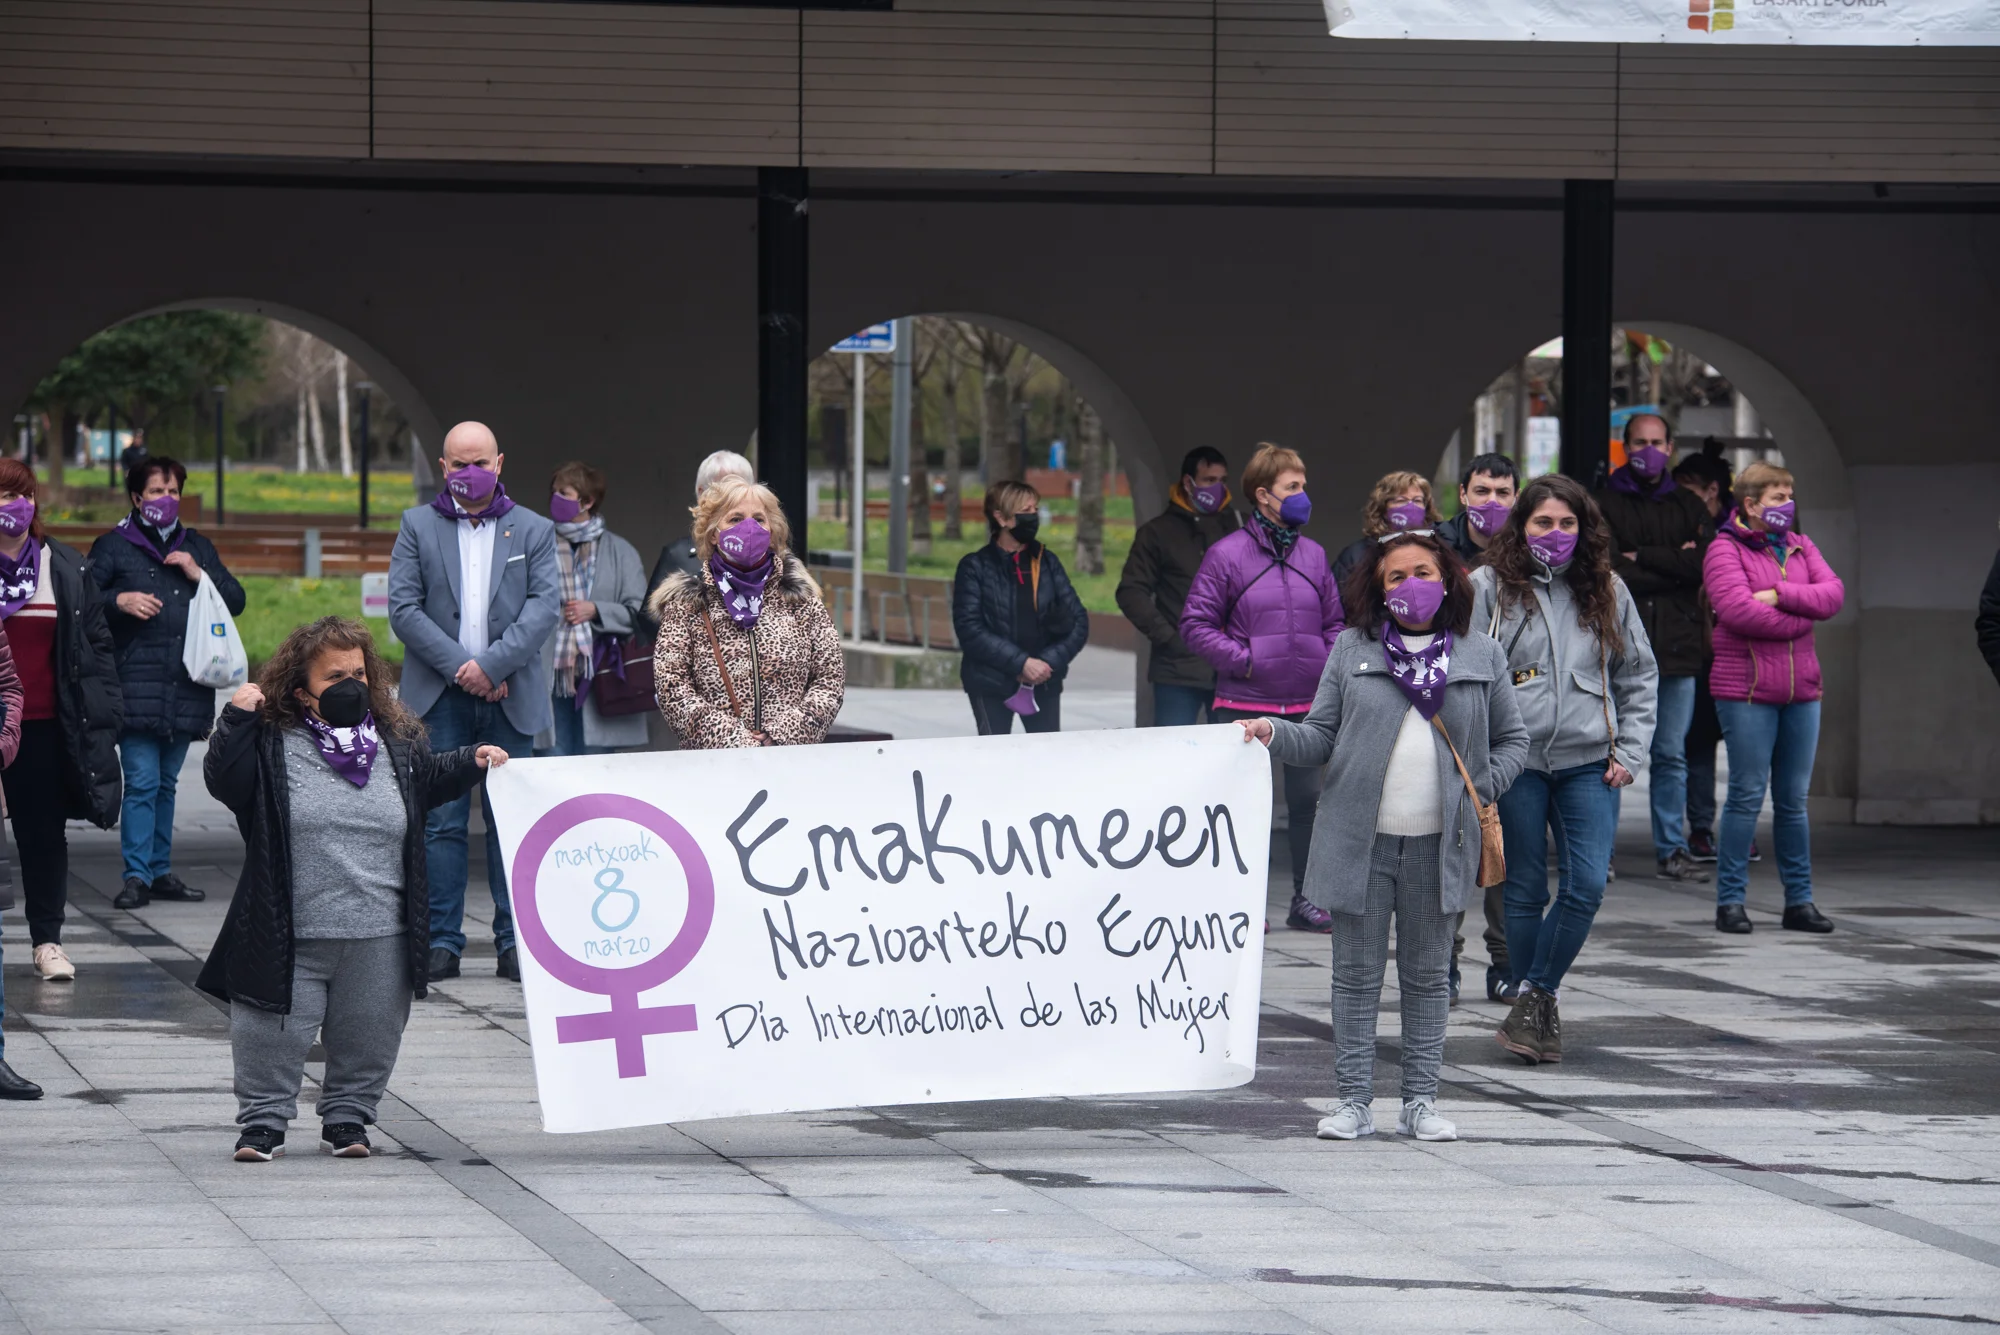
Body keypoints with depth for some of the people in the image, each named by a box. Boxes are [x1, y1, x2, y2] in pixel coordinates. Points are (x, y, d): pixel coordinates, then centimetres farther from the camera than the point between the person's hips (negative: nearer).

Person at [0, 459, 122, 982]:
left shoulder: (68, 569, 5)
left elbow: (97, 641, 7)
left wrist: (103, 713, 1)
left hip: (46, 724, 1)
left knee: (44, 831, 7)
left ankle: (47, 939, 15)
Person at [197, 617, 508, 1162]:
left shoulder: (396, 739, 9)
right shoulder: (274, 742, -4)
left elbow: (428, 780, 26)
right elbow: (224, 782, -14)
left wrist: (471, 761, 12)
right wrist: (237, 719, -21)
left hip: (378, 934, 3)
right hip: (290, 932, -3)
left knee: (367, 1035, 10)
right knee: (274, 1032, 1)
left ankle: (347, 1118, 28)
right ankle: (264, 1122, 17)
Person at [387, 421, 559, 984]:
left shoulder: (534, 530, 10)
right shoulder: (417, 527, 9)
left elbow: (545, 605, -1)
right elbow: (403, 608, 0)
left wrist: (492, 664, -13)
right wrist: (459, 666, -10)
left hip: (510, 697, 0)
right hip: (439, 697, 0)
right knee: (441, 821, -2)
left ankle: (514, 941, 5)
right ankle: (441, 942, 1)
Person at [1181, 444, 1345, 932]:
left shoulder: (1314, 555, 8)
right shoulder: (1228, 554, -6)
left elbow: (1334, 622, 17)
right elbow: (1196, 622, -5)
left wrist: (1332, 663, 1)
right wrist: (1241, 658, -13)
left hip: (1307, 704, 4)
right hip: (1246, 704, -4)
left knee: (1308, 799, 8)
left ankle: (1305, 899, 18)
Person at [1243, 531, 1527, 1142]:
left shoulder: (1481, 655, 7)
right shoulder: (1353, 650, 5)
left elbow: (1512, 738, 14)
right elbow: (1322, 737, 2)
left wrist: (1482, 791, 1)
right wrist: (1275, 733, -16)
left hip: (1437, 846, 1)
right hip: (1360, 840, -1)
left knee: (1427, 976, 8)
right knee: (1357, 974, 3)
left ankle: (1421, 1102, 15)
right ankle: (1354, 1102, 9)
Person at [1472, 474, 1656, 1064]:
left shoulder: (1606, 592, 10)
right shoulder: (1489, 588, 1)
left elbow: (1639, 677, 17)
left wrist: (1628, 753, 6)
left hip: (1589, 762, 2)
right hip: (1515, 760, -2)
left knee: (1587, 885, -10)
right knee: (1526, 891, 3)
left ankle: (1533, 993, 3)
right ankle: (1535, 1013, 14)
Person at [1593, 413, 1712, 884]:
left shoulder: (1688, 507, 14)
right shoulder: (1602, 504, 4)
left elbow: (1704, 565, -3)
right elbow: (1609, 574, -9)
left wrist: (1641, 558, -7)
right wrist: (1673, 567, -6)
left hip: (1676, 650, 3)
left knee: (1671, 756, 5)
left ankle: (1672, 850, 10)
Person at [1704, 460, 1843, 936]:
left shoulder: (1800, 547, 15)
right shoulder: (1725, 550, -4)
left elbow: (1833, 593, 0)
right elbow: (1736, 609, -18)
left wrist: (1780, 594, -14)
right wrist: (1801, 617, -9)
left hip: (1801, 689, 6)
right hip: (1746, 690, -6)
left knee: (1794, 799, 9)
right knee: (1747, 795, -5)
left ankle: (1799, 900, 15)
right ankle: (1730, 901, 3)